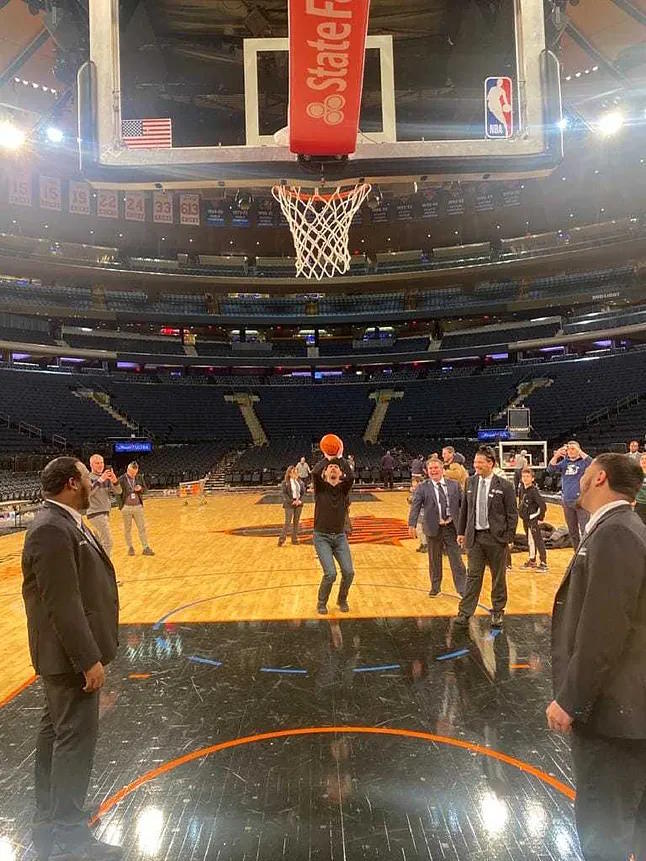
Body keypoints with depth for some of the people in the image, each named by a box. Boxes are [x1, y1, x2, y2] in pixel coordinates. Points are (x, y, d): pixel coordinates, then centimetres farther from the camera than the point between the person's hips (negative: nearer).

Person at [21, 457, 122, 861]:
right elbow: (63, 604, -27)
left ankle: (49, 821, 39)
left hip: (68, 652, 11)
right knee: (75, 738, 1)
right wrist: (89, 659, -23)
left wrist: (89, 653, 19)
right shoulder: (52, 530, -25)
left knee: (56, 732, 21)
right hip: (71, 655, -11)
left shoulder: (63, 522, 7)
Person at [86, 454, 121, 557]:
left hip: (105, 513, 8)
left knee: (99, 543, 17)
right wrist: (100, 479, -33)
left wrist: (114, 480, -17)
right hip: (95, 514, -8)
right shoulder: (89, 478, -9)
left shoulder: (107, 478, 10)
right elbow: (87, 492, -26)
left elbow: (118, 492, 2)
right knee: (108, 543, -14)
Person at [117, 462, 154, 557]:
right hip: (126, 507, -2)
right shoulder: (122, 479, -7)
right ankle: (130, 547, 21)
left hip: (138, 506, 3)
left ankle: (146, 548, 8)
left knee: (142, 528, 3)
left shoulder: (139, 478, 4)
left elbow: (145, 489, 13)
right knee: (127, 529, 9)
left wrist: (140, 488, -10)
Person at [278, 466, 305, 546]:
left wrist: (299, 500, -8)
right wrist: (291, 502, -17)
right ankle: (282, 539, 4)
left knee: (296, 522, 9)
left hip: (298, 503, 5)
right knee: (288, 522, -5)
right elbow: (283, 494, -11)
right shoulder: (285, 483, -6)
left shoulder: (300, 482, 7)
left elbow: (303, 492, 8)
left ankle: (295, 539, 17)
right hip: (289, 504, -4)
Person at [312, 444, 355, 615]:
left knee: (348, 572, -7)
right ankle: (322, 603, 12)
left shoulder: (343, 489, 4)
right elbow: (314, 472, -23)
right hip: (322, 537, -3)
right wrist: (327, 458, -12)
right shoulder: (320, 487, -1)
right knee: (330, 574, -15)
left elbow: (351, 477, -18)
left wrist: (340, 458, -11)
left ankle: (342, 600, 22)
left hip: (340, 536, 3)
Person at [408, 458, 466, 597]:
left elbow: (463, 503, 5)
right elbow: (415, 506, -11)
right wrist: (412, 524, -23)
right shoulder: (422, 487, -2)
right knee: (434, 560, 12)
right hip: (433, 528, 0)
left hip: (451, 527, 0)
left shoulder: (454, 485, 3)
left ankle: (462, 589, 14)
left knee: (456, 559, 4)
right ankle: (435, 588, 29)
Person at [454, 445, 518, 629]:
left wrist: (509, 538, -8)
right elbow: (464, 509, 12)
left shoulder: (504, 486, -7)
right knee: (473, 576, 4)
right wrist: (461, 532, 10)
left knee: (498, 578, 10)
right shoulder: (470, 483, 5)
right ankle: (465, 613, 7)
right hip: (474, 537, 3)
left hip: (496, 538, -3)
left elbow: (512, 514, -5)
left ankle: (497, 613, 25)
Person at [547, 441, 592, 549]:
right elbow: (550, 469, -3)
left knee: (585, 530, -10)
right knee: (572, 531, 14)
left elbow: (591, 463, -23)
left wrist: (579, 451, -29)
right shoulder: (564, 462, 9)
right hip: (567, 502, 5)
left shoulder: (583, 461, -1)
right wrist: (557, 455, -18)